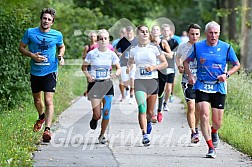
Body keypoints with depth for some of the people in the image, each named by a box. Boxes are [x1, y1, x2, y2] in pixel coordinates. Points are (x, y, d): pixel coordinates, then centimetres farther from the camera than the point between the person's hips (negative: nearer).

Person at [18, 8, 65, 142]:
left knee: (48, 100, -14)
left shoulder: (57, 35, -1)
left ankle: (47, 129, -19)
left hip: (50, 72, -2)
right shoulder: (30, 32, -3)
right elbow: (21, 48, 4)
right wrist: (32, 55, -13)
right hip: (35, 71, 2)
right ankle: (41, 117, 49)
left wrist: (60, 56, -3)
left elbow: (61, 47, 18)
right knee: (37, 99, 18)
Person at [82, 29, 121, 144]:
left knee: (106, 112, -1)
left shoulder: (111, 54, 1)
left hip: (107, 84, 2)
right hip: (95, 84, -2)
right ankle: (94, 119, 31)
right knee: (97, 115, -8)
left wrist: (115, 74, -14)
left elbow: (119, 69, 7)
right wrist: (88, 76, -12)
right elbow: (84, 67, 6)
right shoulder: (92, 54, -4)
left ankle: (102, 135, 17)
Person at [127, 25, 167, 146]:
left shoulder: (154, 48, 2)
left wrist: (154, 67, -9)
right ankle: (144, 135, -20)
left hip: (153, 80, 0)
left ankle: (148, 122, 45)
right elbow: (130, 62, 22)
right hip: (139, 81, 0)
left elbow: (165, 63, 6)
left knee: (150, 111, 10)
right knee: (142, 108, -19)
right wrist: (129, 68, 0)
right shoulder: (133, 50, 6)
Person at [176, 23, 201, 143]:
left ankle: (196, 128, 35)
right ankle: (193, 133, -15)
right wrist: (179, 67, 5)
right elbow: (177, 57, 23)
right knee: (191, 107, -15)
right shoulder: (182, 47, 2)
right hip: (187, 81, -1)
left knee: (198, 108, 12)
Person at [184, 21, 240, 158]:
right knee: (204, 116, -16)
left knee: (217, 121, 4)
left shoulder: (226, 48, -1)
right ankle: (211, 148, -7)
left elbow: (237, 65, 9)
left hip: (219, 87, 0)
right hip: (201, 86, 0)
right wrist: (190, 75, -4)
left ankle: (214, 132, 42)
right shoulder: (197, 47, 1)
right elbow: (186, 61, 13)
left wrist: (226, 74, -8)